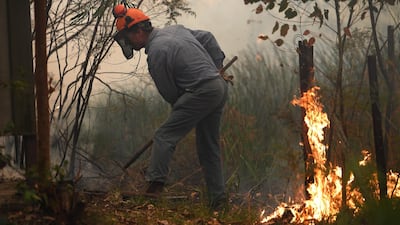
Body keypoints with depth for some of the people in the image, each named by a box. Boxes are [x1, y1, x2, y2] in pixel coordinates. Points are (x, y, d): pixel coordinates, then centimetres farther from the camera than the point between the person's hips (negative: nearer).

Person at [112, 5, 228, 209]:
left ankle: (155, 186, -23)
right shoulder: (175, 29, 13)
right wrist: (217, 66, 22)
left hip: (201, 92, -9)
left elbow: (169, 93, -6)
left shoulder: (156, 52, -14)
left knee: (165, 137, -12)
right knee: (209, 146, 16)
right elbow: (207, 37, 23)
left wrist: (180, 107, 13)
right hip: (220, 87, 9)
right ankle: (217, 198, 19)